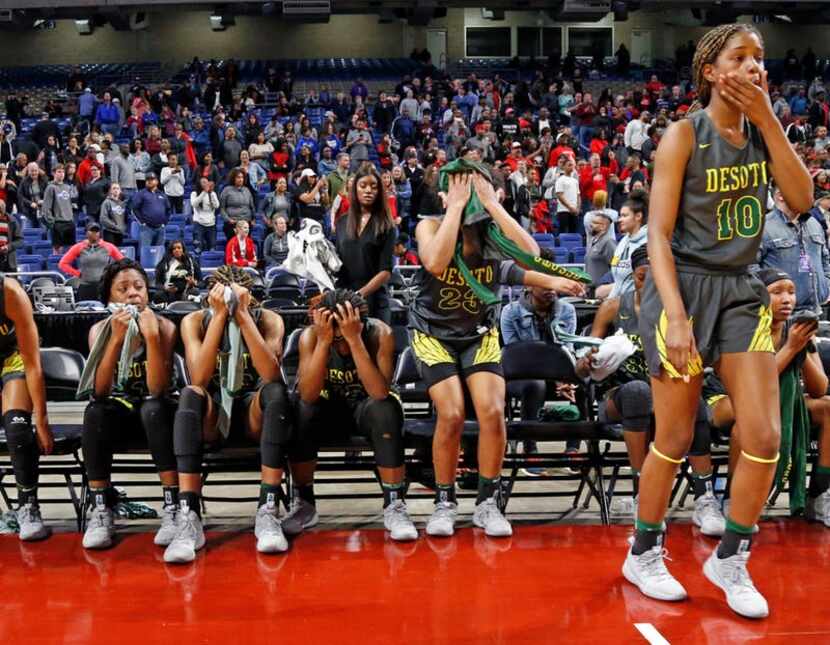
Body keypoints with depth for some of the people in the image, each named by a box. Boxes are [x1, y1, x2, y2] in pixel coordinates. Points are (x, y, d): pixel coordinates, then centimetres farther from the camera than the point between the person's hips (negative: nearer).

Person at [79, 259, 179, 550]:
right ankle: (101, 509, -23)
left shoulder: (164, 326, -12)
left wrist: (152, 336, -32)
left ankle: (173, 506, -32)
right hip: (118, 409, 1)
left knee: (154, 407, -35)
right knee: (95, 412, -31)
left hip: (153, 411, -1)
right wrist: (117, 338, -30)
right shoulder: (100, 330, -8)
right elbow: (99, 391, -21)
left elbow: (157, 389, -23)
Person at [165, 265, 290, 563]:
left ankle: (268, 512, -33)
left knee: (275, 391, -34)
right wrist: (219, 316, -29)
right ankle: (189, 518, -39)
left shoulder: (268, 319, -10)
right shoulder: (194, 320, -9)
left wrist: (242, 315, -32)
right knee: (190, 394, -34)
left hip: (253, 413, 0)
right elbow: (199, 378, -25)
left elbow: (271, 375, -28)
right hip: (212, 415, 0)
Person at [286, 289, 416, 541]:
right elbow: (308, 396, -31)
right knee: (303, 411, -30)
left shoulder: (379, 333, -23)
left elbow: (380, 393, -36)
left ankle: (394, 504, -23)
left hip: (366, 408, -1)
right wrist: (324, 342, -39)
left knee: (385, 409, -34)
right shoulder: (311, 335, -20)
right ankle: (303, 503, -11)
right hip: (330, 409, 2)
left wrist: (354, 340, -42)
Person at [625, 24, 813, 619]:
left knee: (765, 437, -1)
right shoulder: (685, 134, -8)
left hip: (741, 290, 5)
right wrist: (676, 315, -23)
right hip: (684, 286, -5)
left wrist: (767, 117, -10)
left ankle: (731, 558, 19)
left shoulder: (762, 130, 8)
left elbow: (802, 200, -6)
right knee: (674, 441, 3)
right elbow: (659, 235, -13)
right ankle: (643, 555, 23)